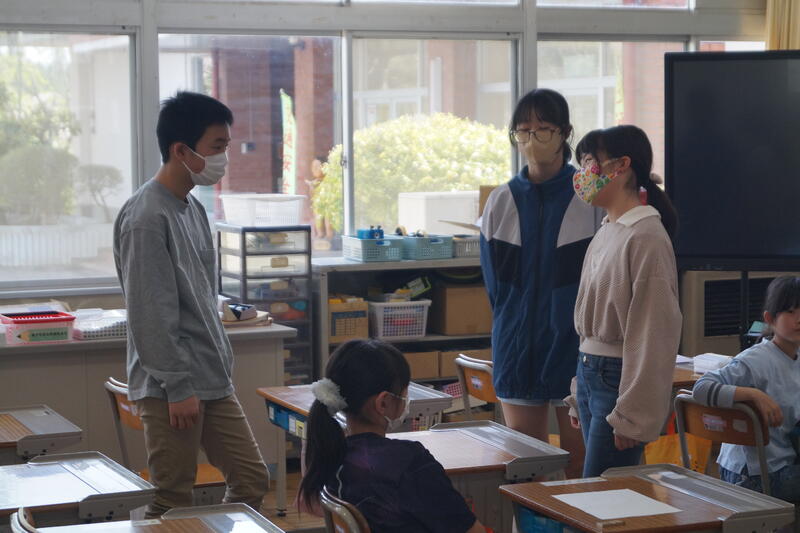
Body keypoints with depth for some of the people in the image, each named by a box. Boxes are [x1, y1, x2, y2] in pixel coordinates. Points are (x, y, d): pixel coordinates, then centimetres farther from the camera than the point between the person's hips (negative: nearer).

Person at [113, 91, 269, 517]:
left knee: (252, 480, 10)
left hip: (212, 381, 9)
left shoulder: (192, 208, 12)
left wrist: (220, 365, 18)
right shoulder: (147, 218, -16)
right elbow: (150, 313, -19)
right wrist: (178, 386, -19)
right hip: (172, 387, -9)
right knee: (172, 504, -3)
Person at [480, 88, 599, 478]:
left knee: (579, 465, 1)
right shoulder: (502, 201, 6)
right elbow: (494, 282, 11)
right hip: (519, 347, 3)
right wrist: (514, 325, 6)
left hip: (575, 344, -3)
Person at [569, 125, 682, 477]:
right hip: (590, 373, 9)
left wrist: (633, 416, -19)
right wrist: (580, 395, 20)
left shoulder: (646, 237, -15)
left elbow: (653, 332, -18)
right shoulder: (606, 233, 14)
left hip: (619, 377, -9)